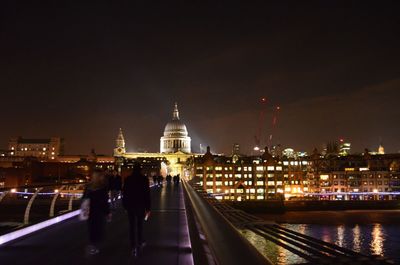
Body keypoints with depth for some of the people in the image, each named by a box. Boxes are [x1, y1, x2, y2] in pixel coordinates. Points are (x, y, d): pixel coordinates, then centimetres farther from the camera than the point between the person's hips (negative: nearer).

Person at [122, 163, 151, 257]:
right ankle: (140, 244, 24)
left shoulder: (128, 179, -2)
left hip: (130, 205, 1)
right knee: (140, 225, 15)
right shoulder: (144, 179, -9)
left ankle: (134, 248, 5)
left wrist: (125, 205, 10)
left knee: (132, 226, 7)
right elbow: (147, 194, -10)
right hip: (141, 205, -1)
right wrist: (148, 208, -5)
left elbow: (124, 193, 1)